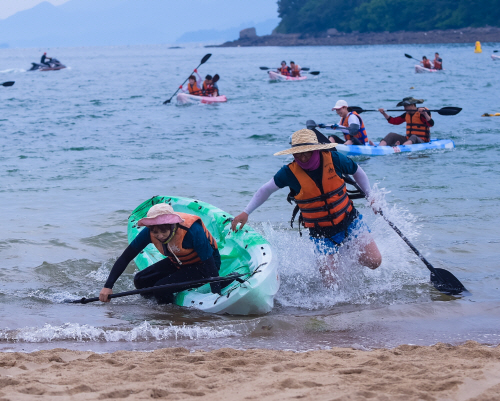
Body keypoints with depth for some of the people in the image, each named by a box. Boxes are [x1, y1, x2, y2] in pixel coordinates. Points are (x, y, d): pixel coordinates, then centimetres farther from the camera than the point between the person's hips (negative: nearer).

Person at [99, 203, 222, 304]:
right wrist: (108, 286, -20)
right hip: (178, 263, 6)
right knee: (141, 281, -6)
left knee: (161, 289, -24)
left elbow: (210, 265, -32)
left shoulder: (192, 231, -36)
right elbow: (125, 258, -12)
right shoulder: (149, 232, -20)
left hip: (201, 265, -6)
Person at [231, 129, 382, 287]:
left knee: (374, 262, -8)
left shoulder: (334, 159, -15)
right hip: (322, 232, -1)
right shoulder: (290, 172, -16)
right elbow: (265, 190, 0)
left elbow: (357, 171, 6)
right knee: (331, 283, -2)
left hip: (349, 220, 1)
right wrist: (245, 213, -2)